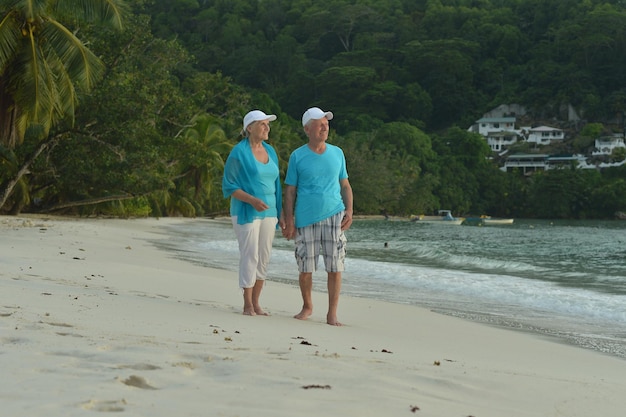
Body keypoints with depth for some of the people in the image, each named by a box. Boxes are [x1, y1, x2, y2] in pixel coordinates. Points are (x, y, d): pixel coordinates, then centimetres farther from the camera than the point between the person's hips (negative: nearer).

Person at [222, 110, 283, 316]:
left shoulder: (270, 151, 11)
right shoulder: (239, 152, -8)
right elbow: (229, 186, -9)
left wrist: (281, 213, 13)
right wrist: (252, 200, -22)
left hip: (268, 212, 6)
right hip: (246, 212, -6)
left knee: (264, 257, 5)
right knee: (250, 256, -9)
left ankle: (256, 303, 13)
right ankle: (247, 305, -2)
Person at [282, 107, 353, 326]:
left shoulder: (337, 153, 10)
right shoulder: (297, 156, 2)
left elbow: (345, 185, 14)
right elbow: (290, 190, 3)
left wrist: (349, 210, 0)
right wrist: (288, 221, -4)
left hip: (334, 217, 1)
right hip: (306, 219, -1)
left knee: (335, 268, -2)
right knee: (305, 269, 6)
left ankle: (332, 313, 6)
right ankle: (307, 306, 27)